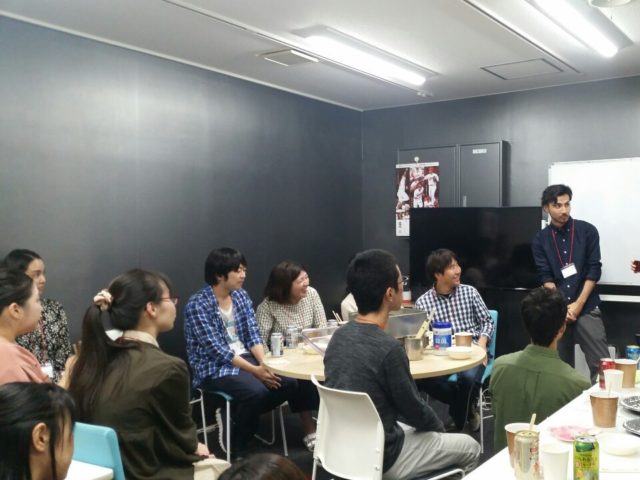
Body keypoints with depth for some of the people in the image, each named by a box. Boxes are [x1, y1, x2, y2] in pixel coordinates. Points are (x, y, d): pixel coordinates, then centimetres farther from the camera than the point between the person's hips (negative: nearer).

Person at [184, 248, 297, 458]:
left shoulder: (241, 296, 6)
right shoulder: (197, 305, -16)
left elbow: (253, 335, 3)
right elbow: (217, 350, -20)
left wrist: (265, 363, -15)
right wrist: (255, 370, -23)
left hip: (245, 358, 7)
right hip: (214, 367, -7)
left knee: (289, 383, -14)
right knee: (256, 391, -32)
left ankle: (235, 416, 5)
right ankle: (236, 447, -4)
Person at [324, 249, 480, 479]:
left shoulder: (339, 336, -3)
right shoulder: (388, 348, -27)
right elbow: (414, 410, -14)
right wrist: (437, 426, 8)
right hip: (378, 458, -7)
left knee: (417, 429, 31)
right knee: (470, 447, 13)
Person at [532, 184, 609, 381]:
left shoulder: (587, 231, 2)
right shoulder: (540, 240, 6)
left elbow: (594, 271, -2)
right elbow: (546, 278, 0)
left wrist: (578, 304, -9)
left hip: (587, 308, -1)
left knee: (601, 365, -7)